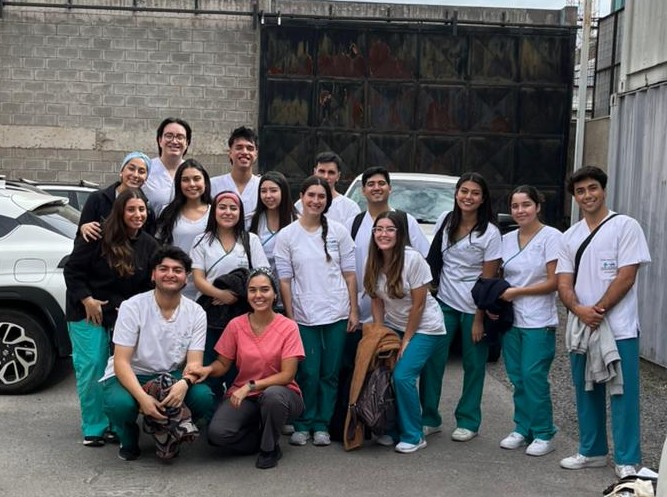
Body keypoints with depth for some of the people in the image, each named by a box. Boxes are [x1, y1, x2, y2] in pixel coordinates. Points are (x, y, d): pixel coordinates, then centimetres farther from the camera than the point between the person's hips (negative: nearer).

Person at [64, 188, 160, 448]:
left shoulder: (149, 245, 1)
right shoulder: (98, 237, -14)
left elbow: (148, 284, 8)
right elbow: (72, 269, -10)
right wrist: (87, 300, -16)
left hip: (123, 314, 4)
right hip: (87, 311, -4)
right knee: (91, 366, -7)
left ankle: (116, 424, 16)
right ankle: (94, 428, 4)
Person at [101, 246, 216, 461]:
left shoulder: (196, 313, -5)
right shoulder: (133, 307, -14)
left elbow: (194, 362, -9)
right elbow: (121, 361, -17)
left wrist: (184, 383, -34)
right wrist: (142, 397, -34)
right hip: (131, 376, -2)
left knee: (204, 398, -27)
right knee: (120, 404, -36)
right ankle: (129, 441, 3)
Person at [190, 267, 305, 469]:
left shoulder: (288, 327, -10)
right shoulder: (236, 325, -2)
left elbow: (287, 375, -14)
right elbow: (222, 364, 5)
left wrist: (250, 386, -24)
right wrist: (208, 369, -19)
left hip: (279, 392, -2)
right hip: (243, 394, 2)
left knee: (273, 395, -39)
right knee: (217, 433, -26)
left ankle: (270, 447, -8)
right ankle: (262, 437, 6)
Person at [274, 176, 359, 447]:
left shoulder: (338, 231, 3)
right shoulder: (286, 236, 0)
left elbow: (349, 274, 5)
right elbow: (284, 280, 0)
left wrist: (354, 311, 1)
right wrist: (289, 317, -4)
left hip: (336, 313, 1)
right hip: (304, 316, -1)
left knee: (330, 373, 6)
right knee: (308, 373, -1)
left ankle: (322, 425, 19)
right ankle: (303, 425, 16)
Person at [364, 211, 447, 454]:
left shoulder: (413, 259, -21)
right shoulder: (374, 262, -4)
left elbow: (418, 305, -16)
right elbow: (377, 300, 3)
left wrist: (406, 341, -12)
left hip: (424, 328, -5)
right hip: (394, 326, 5)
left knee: (402, 376, -16)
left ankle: (414, 436, 1)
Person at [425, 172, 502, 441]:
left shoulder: (489, 233, -9)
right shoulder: (445, 220, 3)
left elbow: (488, 280, -8)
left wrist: (479, 319, -10)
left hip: (473, 308, -3)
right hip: (443, 302, 3)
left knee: (474, 366, 6)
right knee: (432, 360, -1)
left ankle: (468, 422, 19)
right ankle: (429, 418, 12)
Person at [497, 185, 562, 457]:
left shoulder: (551, 237, -8)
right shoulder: (507, 240, 10)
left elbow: (553, 282, -10)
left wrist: (516, 292, -13)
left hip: (539, 322, -5)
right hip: (511, 320, 5)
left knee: (534, 378, -5)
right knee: (517, 378, 9)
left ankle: (544, 434, 7)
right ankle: (522, 429, 21)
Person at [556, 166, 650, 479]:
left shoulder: (625, 226, -4)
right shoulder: (570, 236, 12)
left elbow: (626, 277, -10)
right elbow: (563, 283, 5)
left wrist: (598, 311, -15)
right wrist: (579, 310, -14)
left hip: (619, 328, -5)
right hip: (580, 327, 5)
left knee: (623, 394, -2)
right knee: (586, 393, 13)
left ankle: (627, 461, 6)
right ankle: (592, 452, 25)